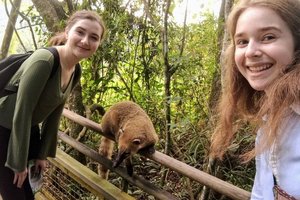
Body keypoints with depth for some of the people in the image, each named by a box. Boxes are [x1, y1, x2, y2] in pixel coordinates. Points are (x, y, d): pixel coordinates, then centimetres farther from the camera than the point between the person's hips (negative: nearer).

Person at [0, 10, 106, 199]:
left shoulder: (75, 71, -3)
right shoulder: (44, 59, -28)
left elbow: (54, 114, 5)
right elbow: (21, 112, -25)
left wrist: (43, 154, 8)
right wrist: (19, 163, -17)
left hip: (29, 131, 8)